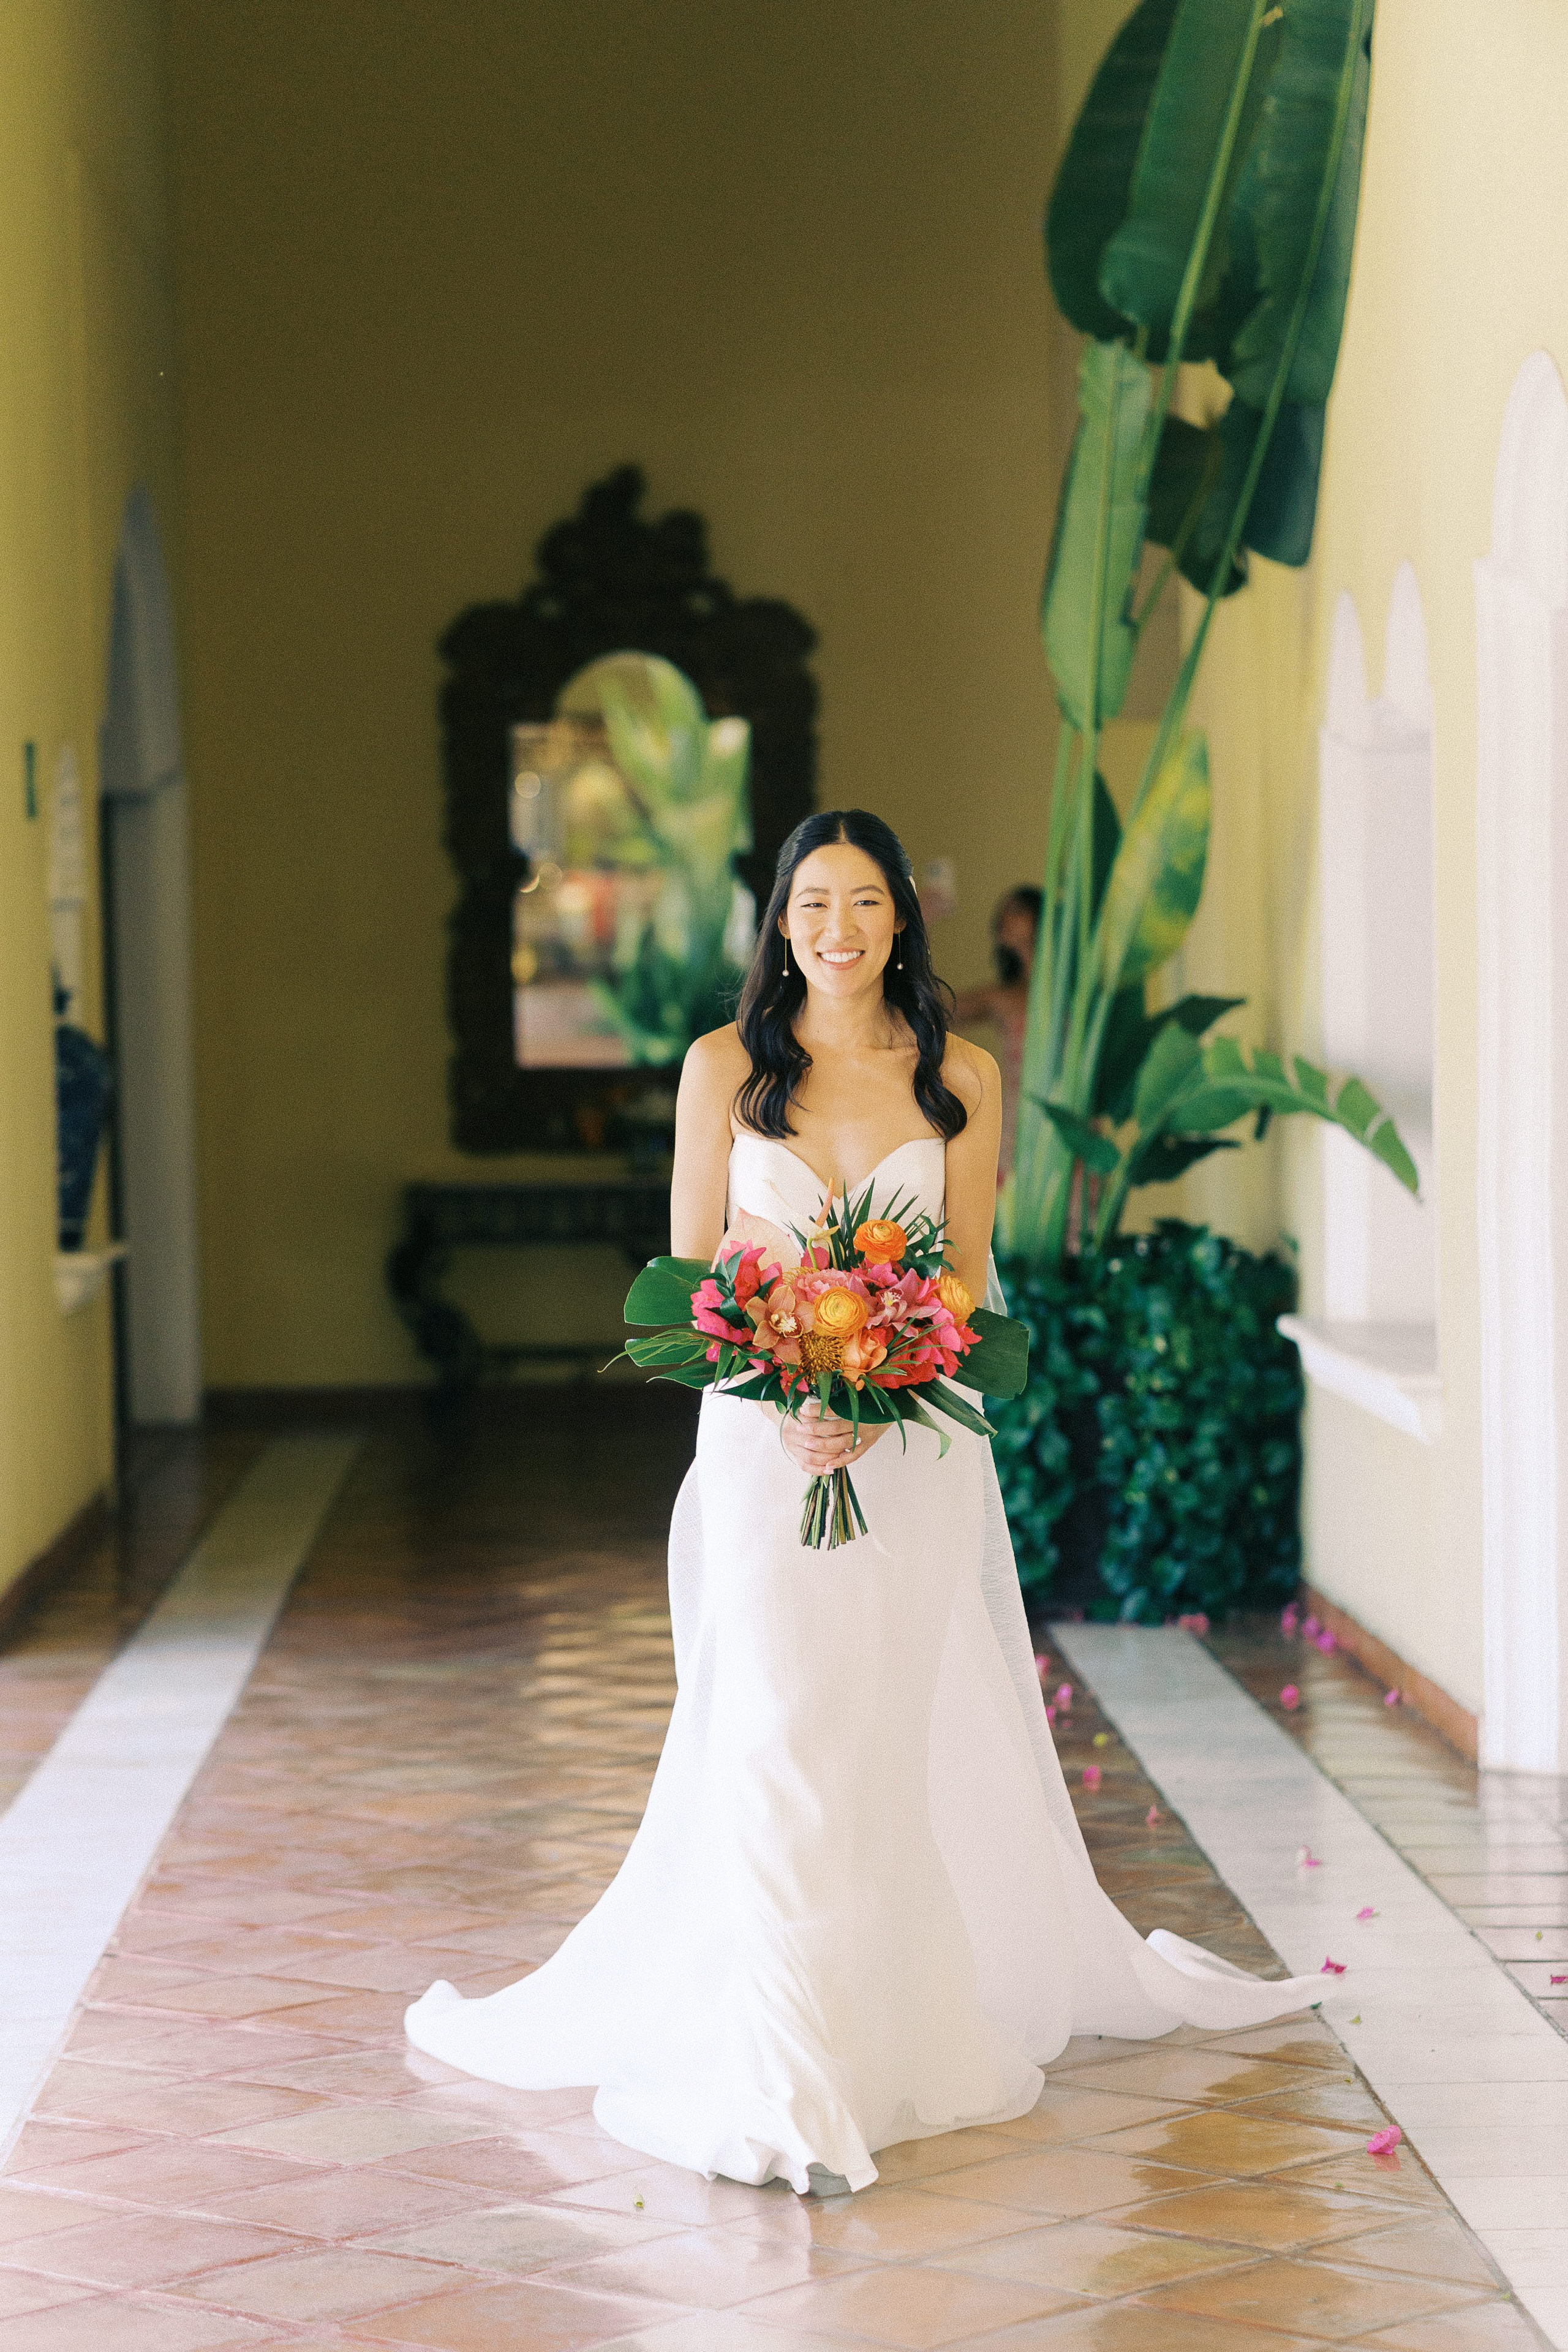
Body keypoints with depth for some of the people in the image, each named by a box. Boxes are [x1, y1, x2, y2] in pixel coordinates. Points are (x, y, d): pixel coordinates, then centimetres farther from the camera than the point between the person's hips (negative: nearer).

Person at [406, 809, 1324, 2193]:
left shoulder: (961, 1080, 4)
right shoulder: (727, 1068, 2)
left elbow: (966, 1278, 4)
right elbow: (690, 1273, 1)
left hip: (915, 1442, 1)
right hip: (763, 1436, -1)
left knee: (919, 1735, 6)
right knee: (778, 1730, -7)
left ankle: (939, 2010, 23)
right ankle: (780, 2069, -4)